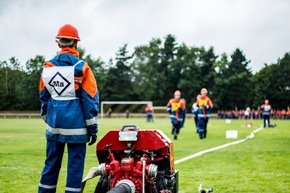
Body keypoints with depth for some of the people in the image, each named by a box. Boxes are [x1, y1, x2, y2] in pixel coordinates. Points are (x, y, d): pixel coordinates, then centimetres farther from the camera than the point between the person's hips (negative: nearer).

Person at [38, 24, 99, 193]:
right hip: (76, 123, -4)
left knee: (52, 162, 12)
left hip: (54, 122, 4)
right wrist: (92, 127, -2)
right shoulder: (81, 67, -8)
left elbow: (44, 97, 12)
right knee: (75, 163, 1)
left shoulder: (48, 67, 5)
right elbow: (90, 99, -8)